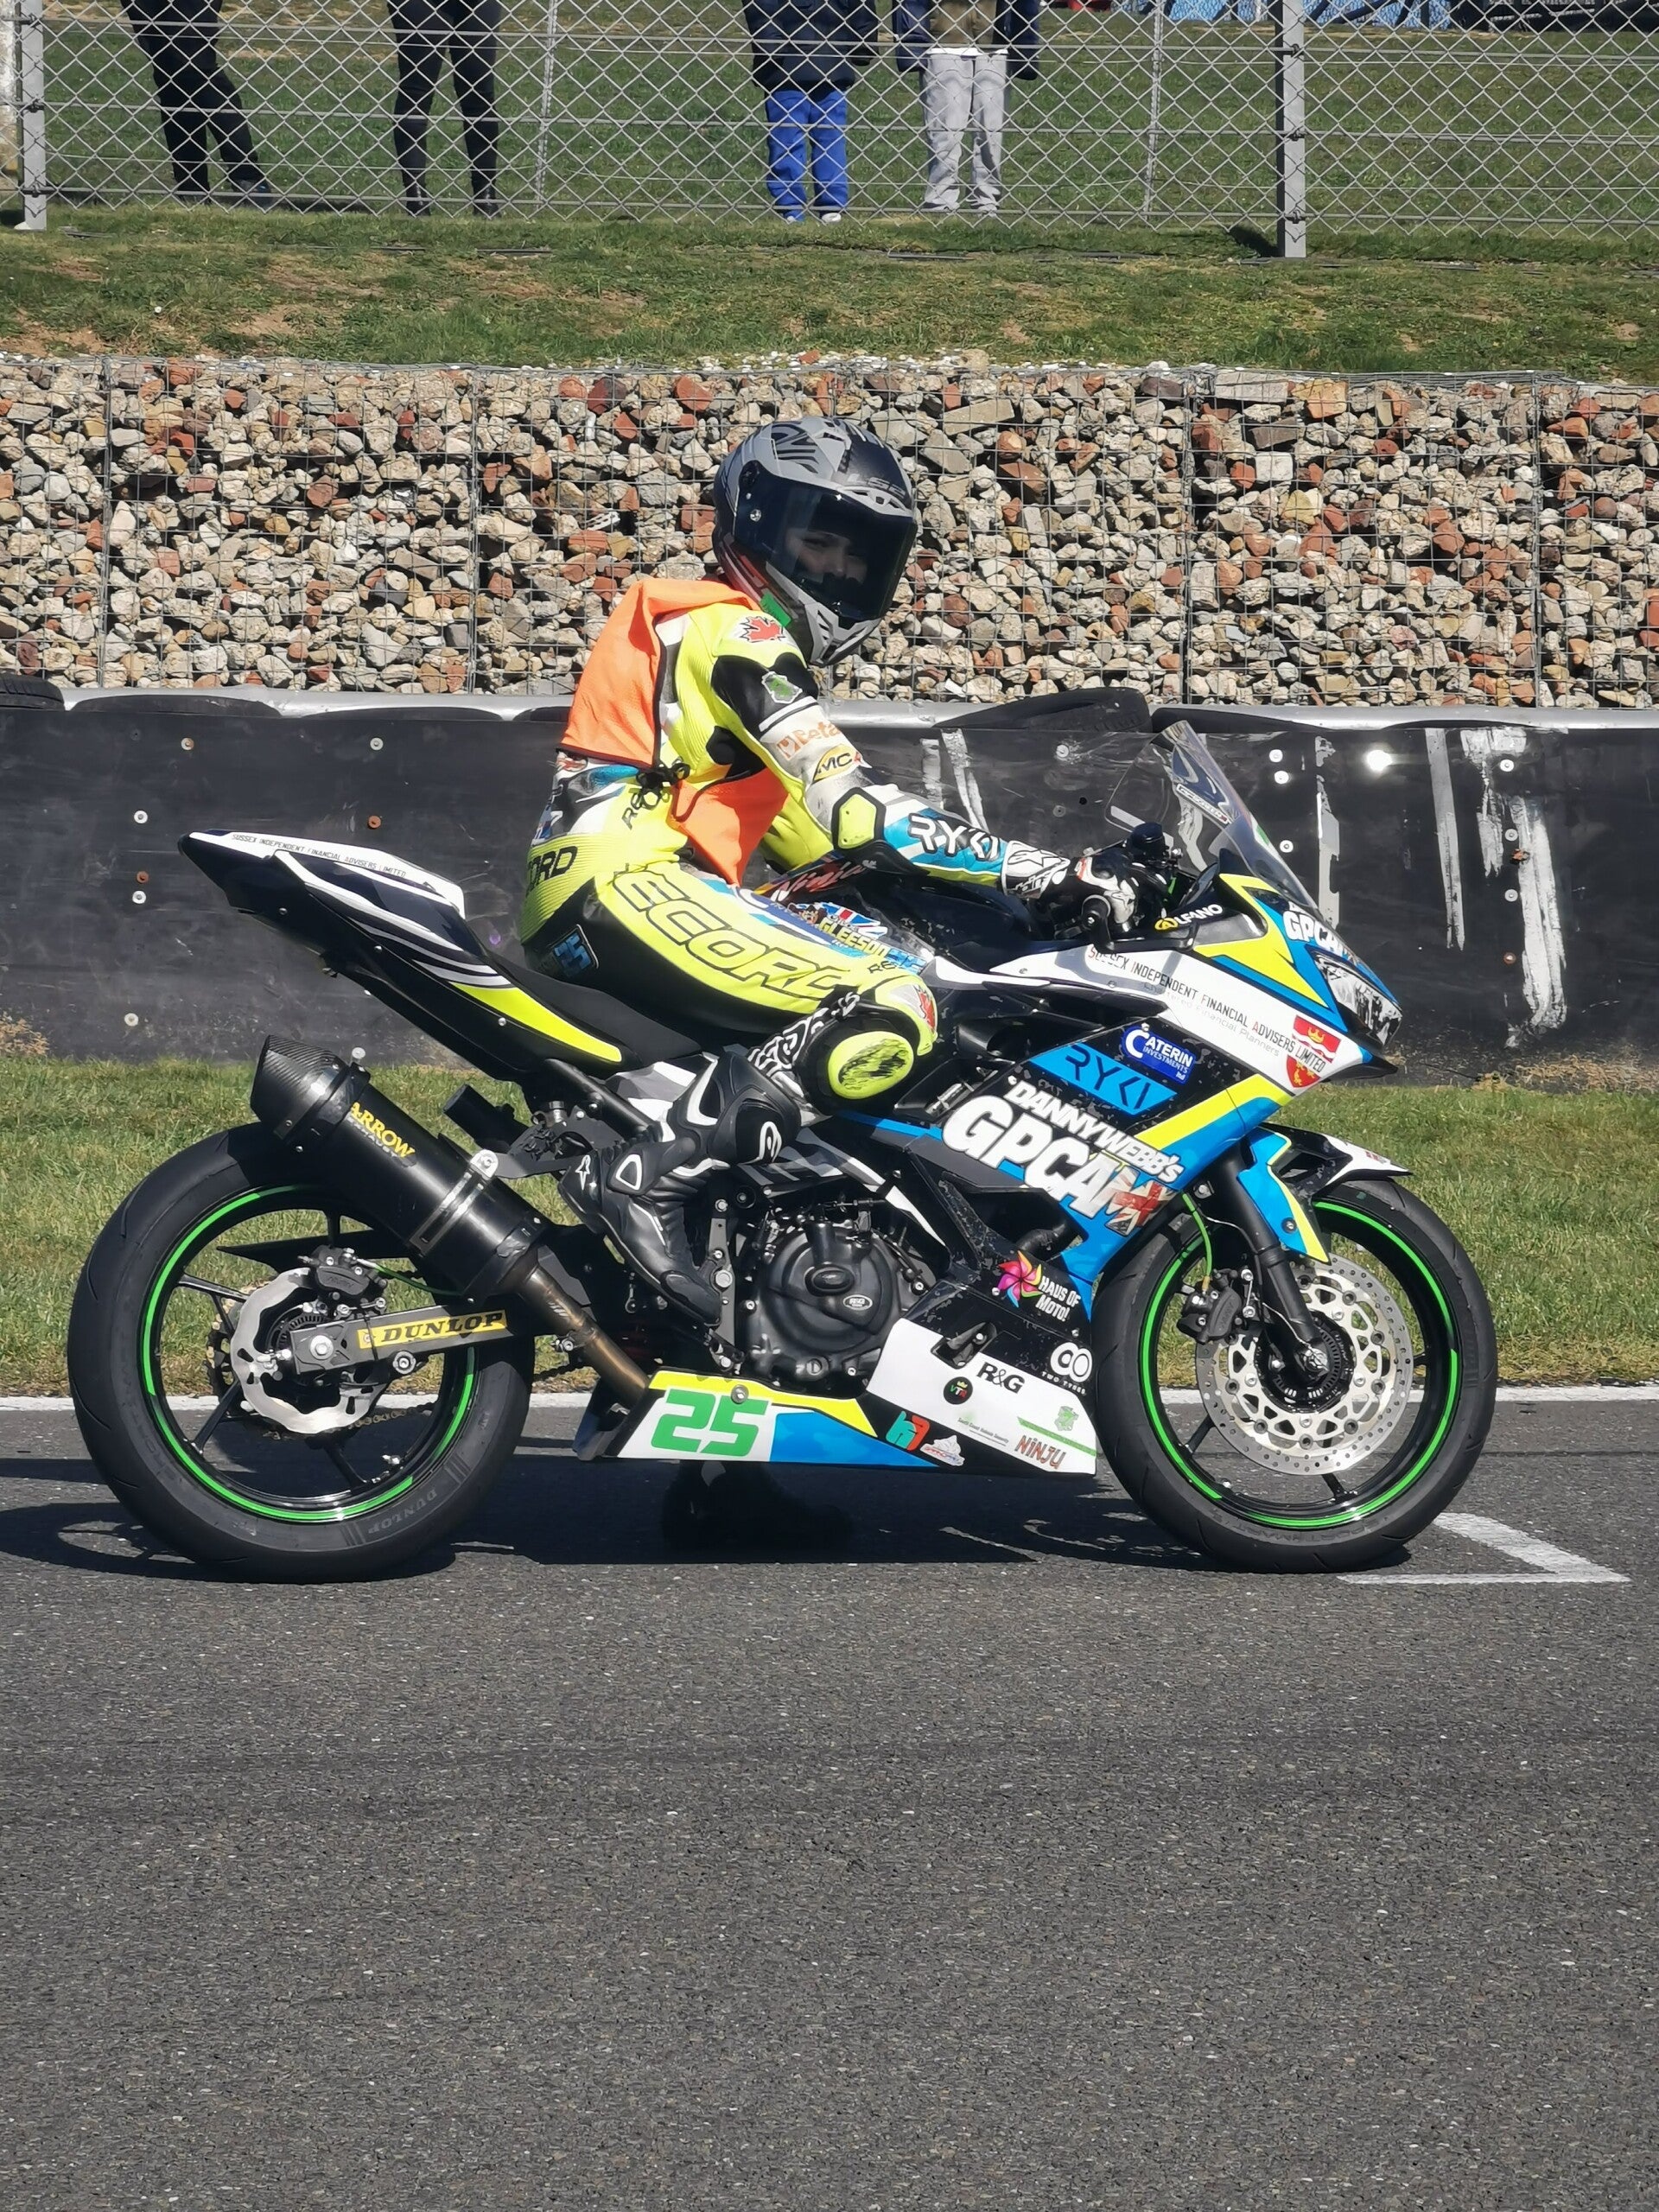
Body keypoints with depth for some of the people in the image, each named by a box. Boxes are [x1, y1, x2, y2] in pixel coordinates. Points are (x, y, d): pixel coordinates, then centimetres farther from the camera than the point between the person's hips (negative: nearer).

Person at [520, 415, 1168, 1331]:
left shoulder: (758, 647, 28)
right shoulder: (731, 634, -5)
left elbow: (814, 839, 28)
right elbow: (855, 809, -16)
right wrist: (1057, 874, -17)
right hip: (625, 881, -11)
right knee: (890, 1008, -24)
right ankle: (644, 1178, -28)